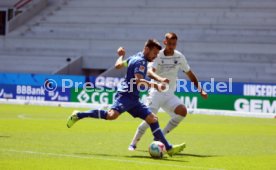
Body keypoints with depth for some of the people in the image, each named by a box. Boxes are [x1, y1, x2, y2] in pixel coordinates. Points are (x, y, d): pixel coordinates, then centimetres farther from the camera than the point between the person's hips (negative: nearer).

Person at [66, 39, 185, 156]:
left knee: (152, 119, 5)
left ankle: (169, 148, 3)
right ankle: (78, 115, -17)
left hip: (133, 99, 11)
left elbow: (118, 65, 31)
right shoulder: (140, 61, -9)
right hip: (125, 95, -11)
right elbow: (138, 80, -23)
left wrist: (121, 56, 51)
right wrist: (155, 85, -32)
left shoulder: (134, 58, 20)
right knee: (112, 115, -31)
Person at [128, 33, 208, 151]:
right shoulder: (158, 56, -11)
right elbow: (150, 72, -29)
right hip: (156, 93, -4)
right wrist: (160, 79, -49)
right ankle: (133, 144, 2)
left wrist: (200, 90, 10)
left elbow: (190, 74, 14)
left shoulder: (179, 57, 2)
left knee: (182, 111, -19)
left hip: (170, 95, 4)